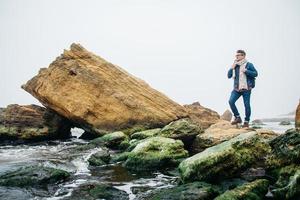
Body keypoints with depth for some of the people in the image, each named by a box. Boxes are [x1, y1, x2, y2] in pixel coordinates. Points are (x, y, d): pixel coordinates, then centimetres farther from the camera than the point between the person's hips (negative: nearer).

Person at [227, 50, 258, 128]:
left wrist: (246, 71, -16)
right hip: (236, 88, 4)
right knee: (231, 101, -13)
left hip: (246, 88, -4)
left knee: (247, 105, -1)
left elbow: (255, 74, -6)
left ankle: (246, 122, 13)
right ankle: (237, 117, 1)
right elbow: (229, 76, 13)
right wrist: (232, 68, -3)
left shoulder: (248, 65, -2)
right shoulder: (235, 65, 13)